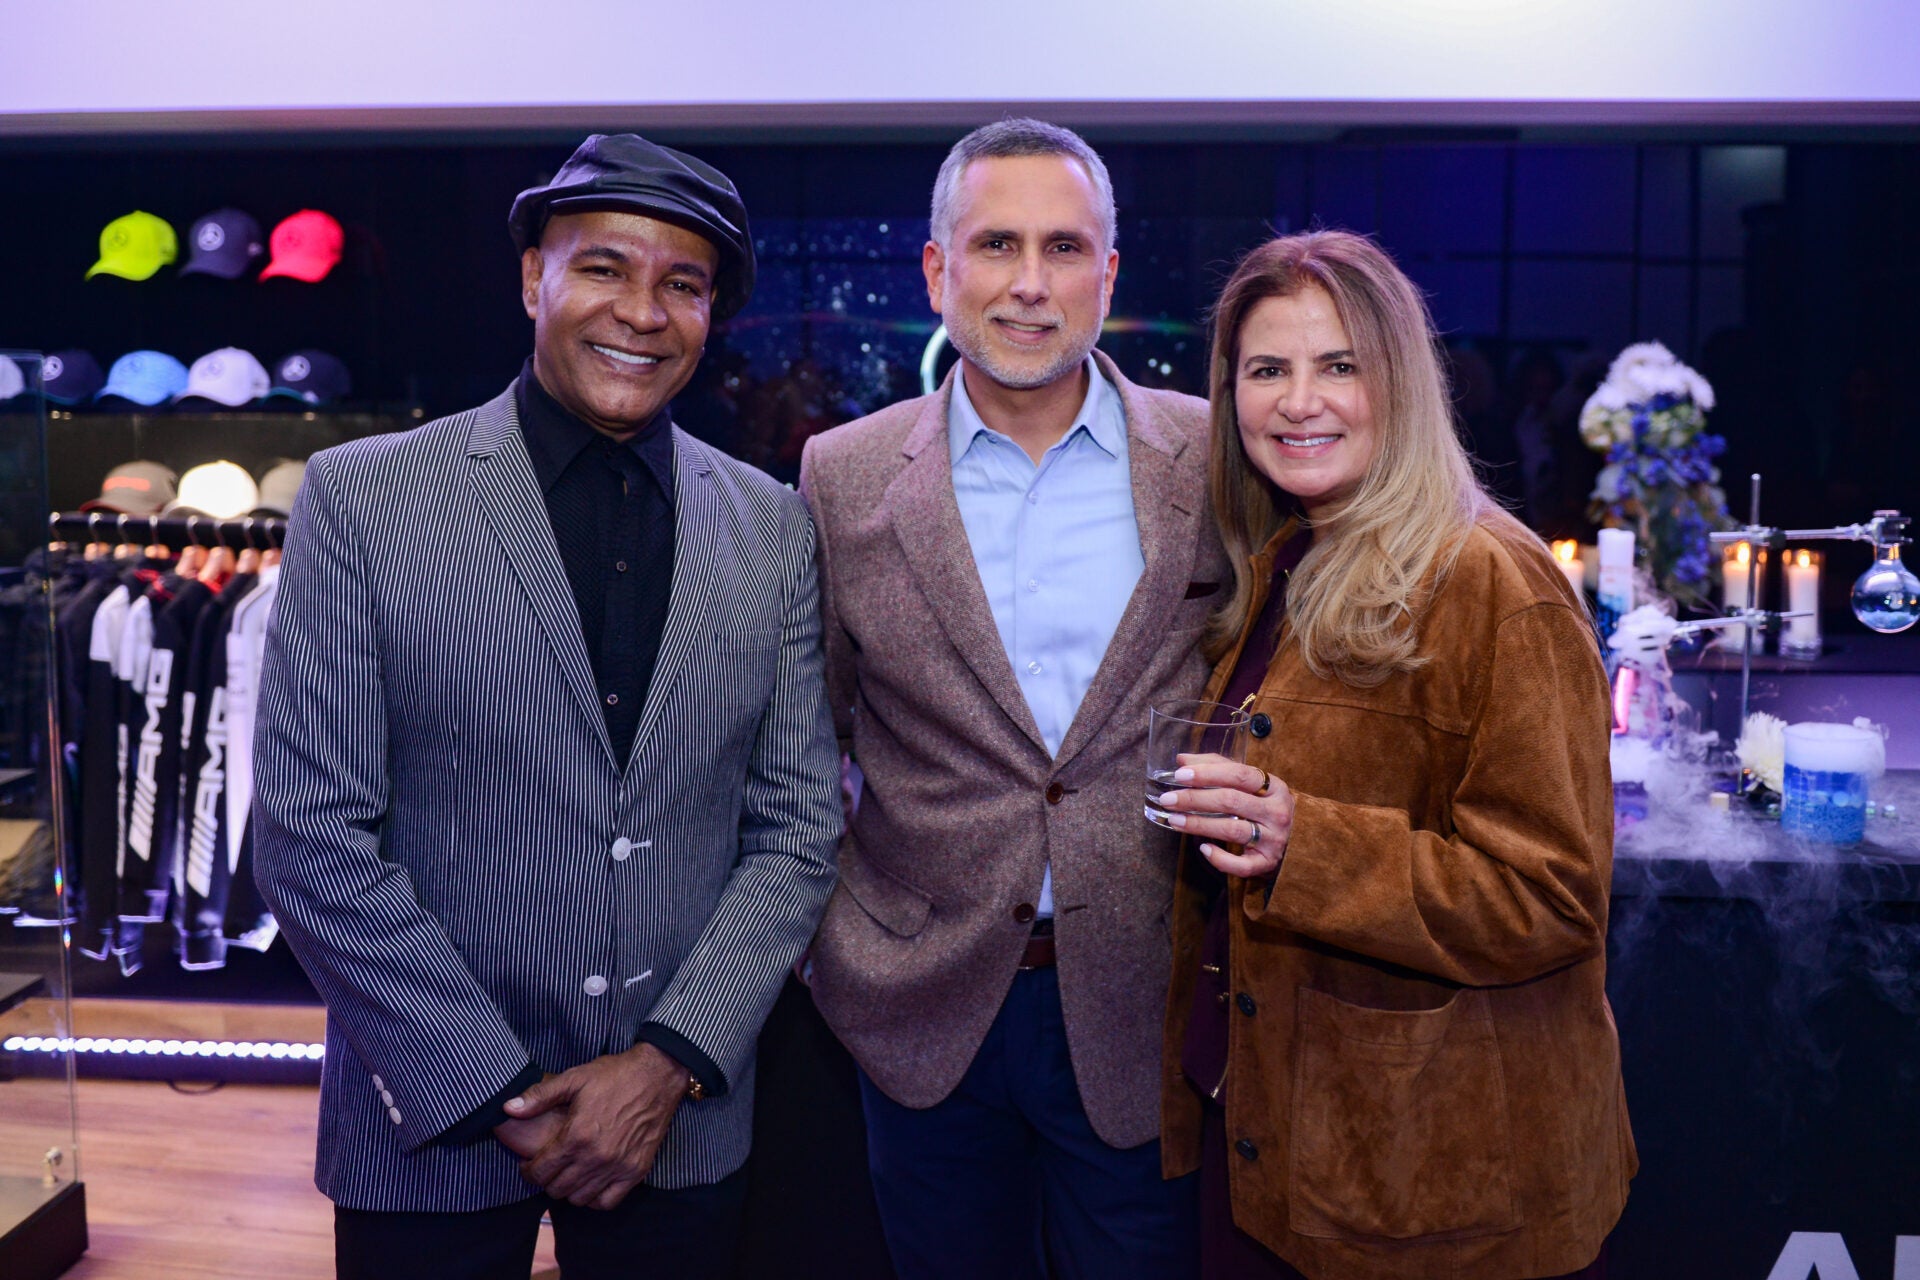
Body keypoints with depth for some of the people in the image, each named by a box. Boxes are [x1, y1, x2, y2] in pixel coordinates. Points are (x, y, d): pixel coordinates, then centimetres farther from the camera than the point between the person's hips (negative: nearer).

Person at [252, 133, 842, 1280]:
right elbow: (314, 837, -9)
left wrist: (669, 1061, -9)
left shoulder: (773, 527, 1)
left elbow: (799, 824, 1)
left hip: (684, 1121, 2)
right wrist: (499, 1094, -11)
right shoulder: (361, 498, -7)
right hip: (430, 1127, -2)